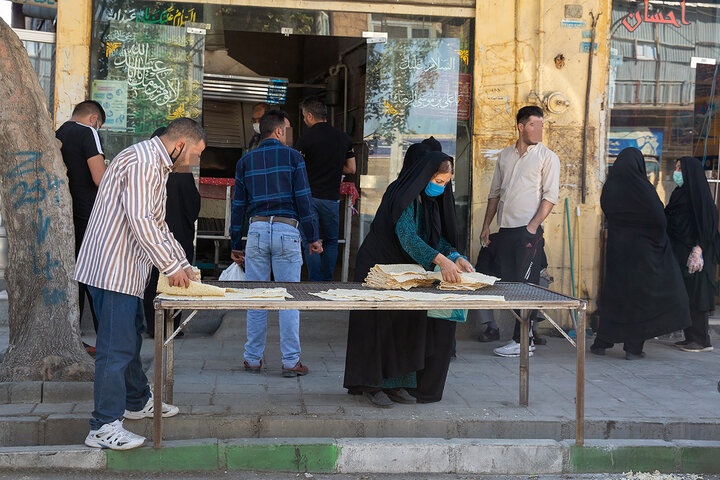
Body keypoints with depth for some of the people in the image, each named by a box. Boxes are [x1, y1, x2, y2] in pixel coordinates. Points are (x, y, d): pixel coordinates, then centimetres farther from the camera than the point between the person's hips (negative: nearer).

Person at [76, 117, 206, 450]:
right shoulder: (143, 162, -16)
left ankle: (137, 401, 35)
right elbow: (140, 220, -24)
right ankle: (104, 427, -5)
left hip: (125, 269, 11)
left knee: (131, 335, 21)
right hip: (112, 268, -11)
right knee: (116, 345, -9)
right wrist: (171, 266, -17)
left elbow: (157, 224, 25)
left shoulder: (158, 166, 19)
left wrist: (182, 263, 20)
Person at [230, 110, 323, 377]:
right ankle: (291, 362, 4)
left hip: (257, 230, 3)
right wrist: (313, 237, 3)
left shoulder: (246, 161, 12)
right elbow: (303, 199, -3)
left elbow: (238, 205, 12)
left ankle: (253, 359, 14)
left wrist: (235, 245, 17)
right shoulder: (293, 157, 2)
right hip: (286, 231, -3)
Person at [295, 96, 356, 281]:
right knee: (331, 241, 14)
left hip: (309, 196, -3)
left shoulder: (306, 139, -8)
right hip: (332, 197, 3)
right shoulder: (344, 138, 6)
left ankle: (315, 282, 0)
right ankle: (327, 280, 13)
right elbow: (351, 169, 12)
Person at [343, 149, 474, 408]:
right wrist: (440, 260, -41)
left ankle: (396, 383, 12)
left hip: (405, 269, 8)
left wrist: (456, 257, -12)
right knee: (381, 322, -6)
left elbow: (437, 236, 6)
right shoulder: (402, 195, -21)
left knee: (409, 322, 4)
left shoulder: (431, 199, 5)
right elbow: (406, 234, -32)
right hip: (379, 265, -8)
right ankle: (372, 385, 2)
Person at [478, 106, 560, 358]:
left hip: (529, 231, -5)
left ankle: (522, 341, 0)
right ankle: (525, 338, 16)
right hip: (505, 230, 6)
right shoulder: (504, 155, 16)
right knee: (506, 283, 5)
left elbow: (550, 195, -6)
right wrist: (486, 225, 13)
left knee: (526, 286, -6)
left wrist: (533, 226, -14)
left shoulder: (547, 157, 0)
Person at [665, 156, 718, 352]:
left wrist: (698, 249, -22)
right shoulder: (679, 193, 16)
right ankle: (691, 337, 14)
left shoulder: (698, 191, -10)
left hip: (693, 250, -9)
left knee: (695, 294, -6)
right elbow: (668, 220, 20)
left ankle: (702, 340, -1)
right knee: (684, 295, 9)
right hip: (680, 251, 9)